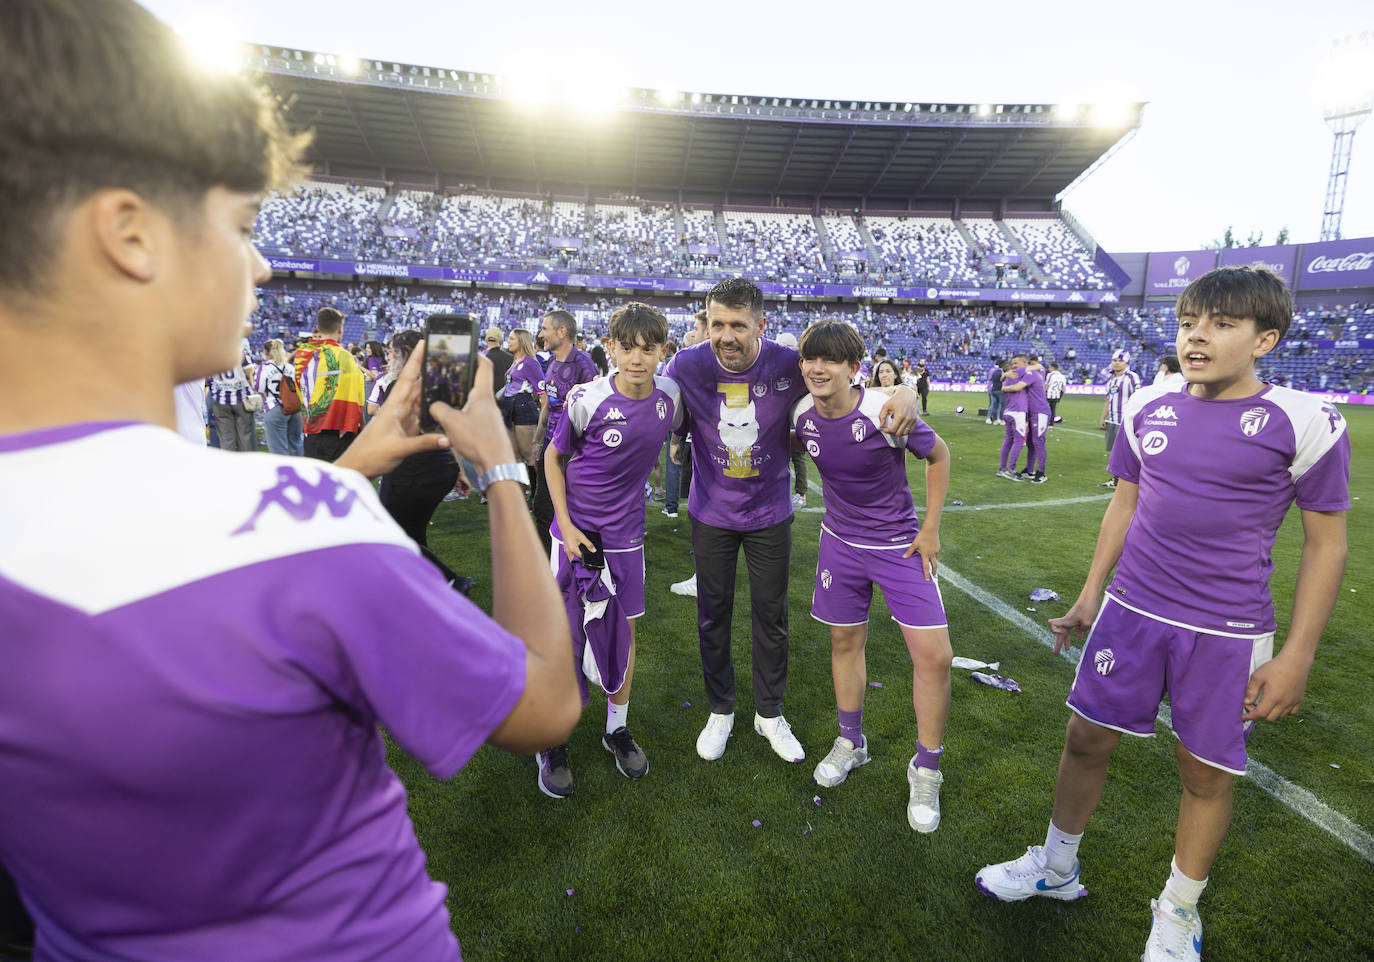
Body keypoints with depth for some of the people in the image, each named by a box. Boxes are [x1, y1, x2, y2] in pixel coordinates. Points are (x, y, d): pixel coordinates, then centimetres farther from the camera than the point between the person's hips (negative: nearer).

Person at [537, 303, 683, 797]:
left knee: (624, 630, 13)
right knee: (562, 632, 3)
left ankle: (617, 727, 33)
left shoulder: (670, 397, -7)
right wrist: (565, 525, -10)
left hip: (626, 533, 4)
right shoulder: (588, 400, -18)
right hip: (576, 531, -3)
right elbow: (554, 458, -5)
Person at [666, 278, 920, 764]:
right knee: (713, 615, 13)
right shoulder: (687, 366, -17)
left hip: (770, 513, 0)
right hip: (711, 513, 1)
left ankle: (770, 713, 35)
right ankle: (720, 711, 36)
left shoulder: (789, 365, -19)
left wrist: (904, 393, -28)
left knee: (771, 615, 13)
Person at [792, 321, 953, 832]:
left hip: (900, 545, -3)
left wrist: (931, 529, -6)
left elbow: (938, 455, -7)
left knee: (935, 656, -8)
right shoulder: (803, 415, -10)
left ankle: (925, 769, 15)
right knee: (845, 641, 14)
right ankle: (851, 741, 36)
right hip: (840, 544, 4)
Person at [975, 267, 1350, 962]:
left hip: (1228, 634, -3)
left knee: (1206, 774, 11)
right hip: (1131, 614, 3)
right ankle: (1057, 866, 35)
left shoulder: (1304, 423, -9)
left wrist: (1297, 656, -7)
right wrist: (1089, 597, 11)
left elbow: (1326, 540, -4)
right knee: (1086, 739, 11)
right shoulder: (1147, 409, 2)